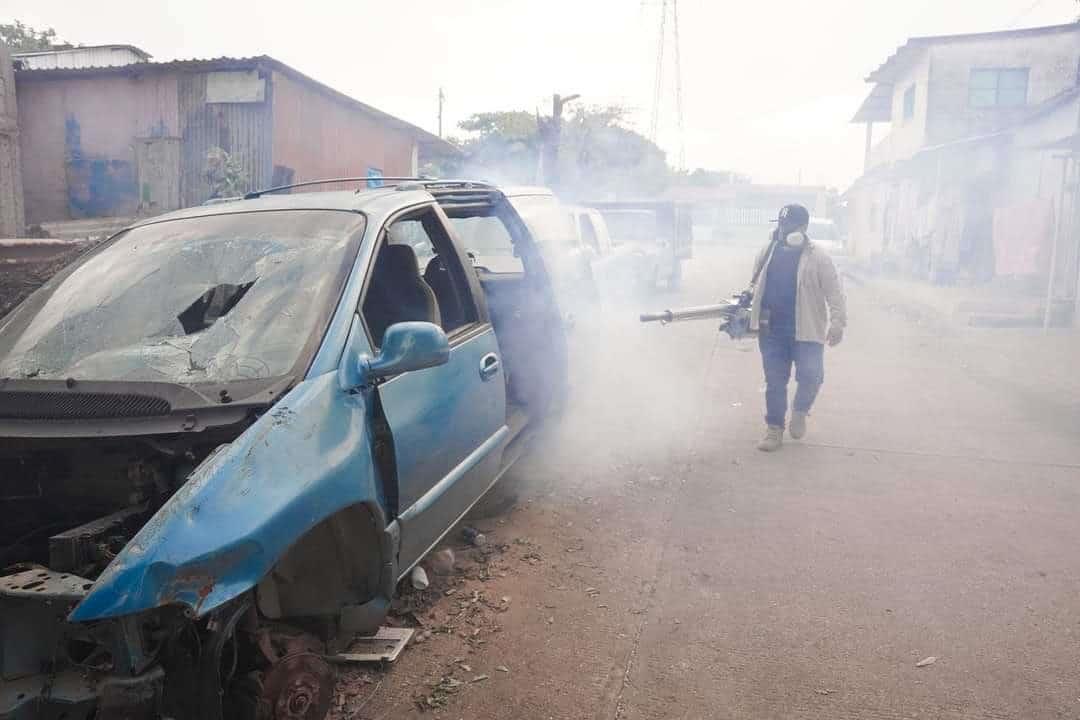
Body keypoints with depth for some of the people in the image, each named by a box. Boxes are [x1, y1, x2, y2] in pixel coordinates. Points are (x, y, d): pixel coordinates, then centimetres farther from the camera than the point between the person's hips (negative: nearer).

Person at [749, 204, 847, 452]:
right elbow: (756, 286, 19)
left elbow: (834, 293, -8)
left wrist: (838, 323, -18)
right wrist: (745, 306, 7)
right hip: (771, 330, 3)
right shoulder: (768, 253, 7)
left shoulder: (818, 258, -6)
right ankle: (774, 428, 19)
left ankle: (800, 411, 22)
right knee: (775, 381, 7)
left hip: (806, 330, -3)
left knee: (811, 376, -9)